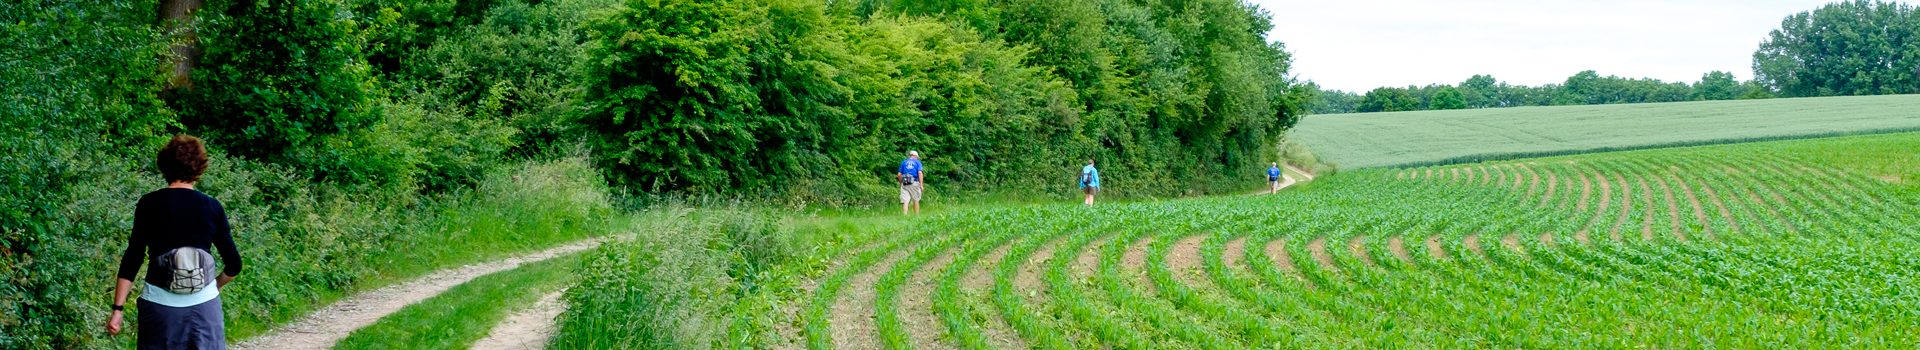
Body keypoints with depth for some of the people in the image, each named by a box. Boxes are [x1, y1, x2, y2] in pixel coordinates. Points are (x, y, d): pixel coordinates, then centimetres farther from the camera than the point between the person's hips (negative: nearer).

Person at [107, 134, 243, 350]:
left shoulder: (149, 204, -3)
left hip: (160, 302, 0)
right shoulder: (212, 207, 0)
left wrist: (118, 308, -5)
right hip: (204, 305, 1)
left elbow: (133, 257, -7)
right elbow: (233, 264, 3)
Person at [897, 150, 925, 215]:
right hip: (914, 183, -2)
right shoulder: (917, 162, 7)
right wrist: (921, 184, -9)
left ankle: (905, 215, -15)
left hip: (904, 183, 2)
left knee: (905, 201, -3)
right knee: (915, 200, 9)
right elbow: (920, 173, -7)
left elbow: (899, 174, 11)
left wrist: (901, 182, 26)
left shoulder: (904, 162, 15)